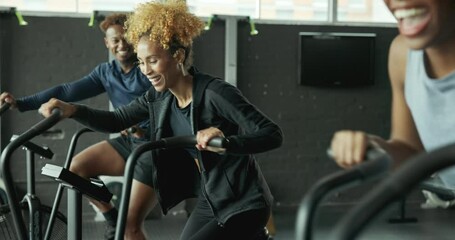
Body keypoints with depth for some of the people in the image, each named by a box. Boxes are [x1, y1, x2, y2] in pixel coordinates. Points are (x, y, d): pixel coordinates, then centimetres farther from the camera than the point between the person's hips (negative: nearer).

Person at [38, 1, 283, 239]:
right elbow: (118, 121, 3)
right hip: (209, 202, 8)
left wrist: (227, 143, -44)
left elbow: (273, 134, -26)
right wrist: (71, 109, -12)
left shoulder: (215, 93, -23)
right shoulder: (160, 98, -1)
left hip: (243, 205, -7)